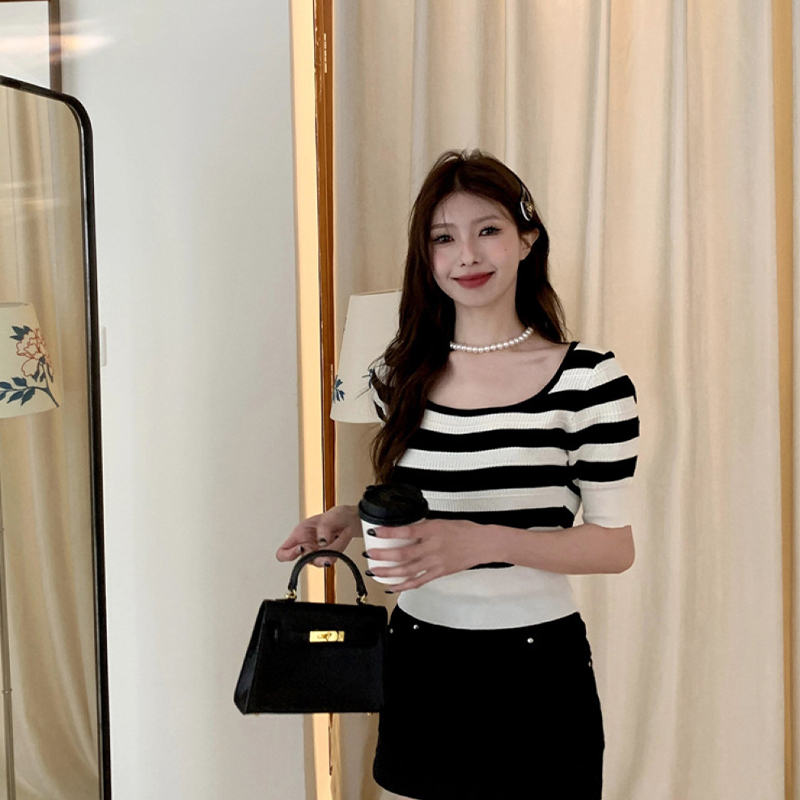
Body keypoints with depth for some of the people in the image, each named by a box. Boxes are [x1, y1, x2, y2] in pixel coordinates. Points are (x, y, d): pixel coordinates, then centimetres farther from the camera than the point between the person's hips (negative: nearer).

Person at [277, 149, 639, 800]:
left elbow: (615, 544, -9)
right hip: (420, 656, 4)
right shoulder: (401, 375, 3)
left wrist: (484, 541, -22)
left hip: (536, 668, -4)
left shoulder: (589, 378, -11)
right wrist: (353, 519, -4)